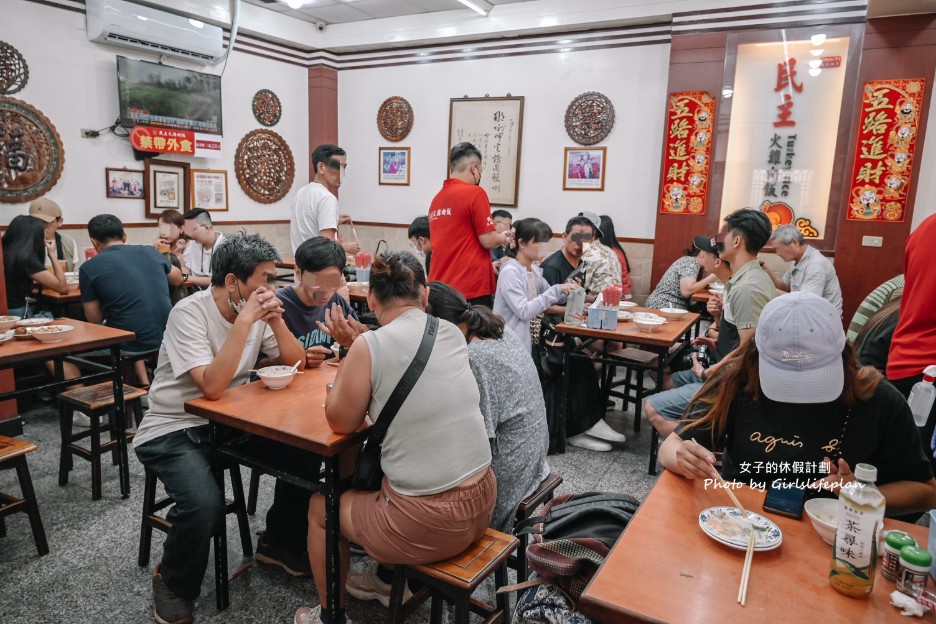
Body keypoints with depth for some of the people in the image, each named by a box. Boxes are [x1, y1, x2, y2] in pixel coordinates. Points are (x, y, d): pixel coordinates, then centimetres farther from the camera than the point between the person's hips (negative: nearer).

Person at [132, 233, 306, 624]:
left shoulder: (254, 310, -1)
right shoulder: (189, 313, -20)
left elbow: (296, 364, 1)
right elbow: (212, 387, -32)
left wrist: (275, 319, -15)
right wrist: (245, 320, -32)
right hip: (173, 431, -6)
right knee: (204, 504, -31)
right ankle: (173, 582, 3)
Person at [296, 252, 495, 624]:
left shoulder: (370, 346, -17)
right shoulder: (453, 333, 1)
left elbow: (340, 422, -2)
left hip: (429, 522, -6)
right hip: (481, 501, 6)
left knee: (321, 506, 23)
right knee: (377, 478, 35)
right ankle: (389, 580, 53)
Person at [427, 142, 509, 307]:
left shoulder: (436, 198, 11)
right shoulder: (475, 193, -9)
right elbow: (488, 241, -11)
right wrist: (503, 238, 11)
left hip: (439, 287, 7)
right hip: (471, 288, -6)